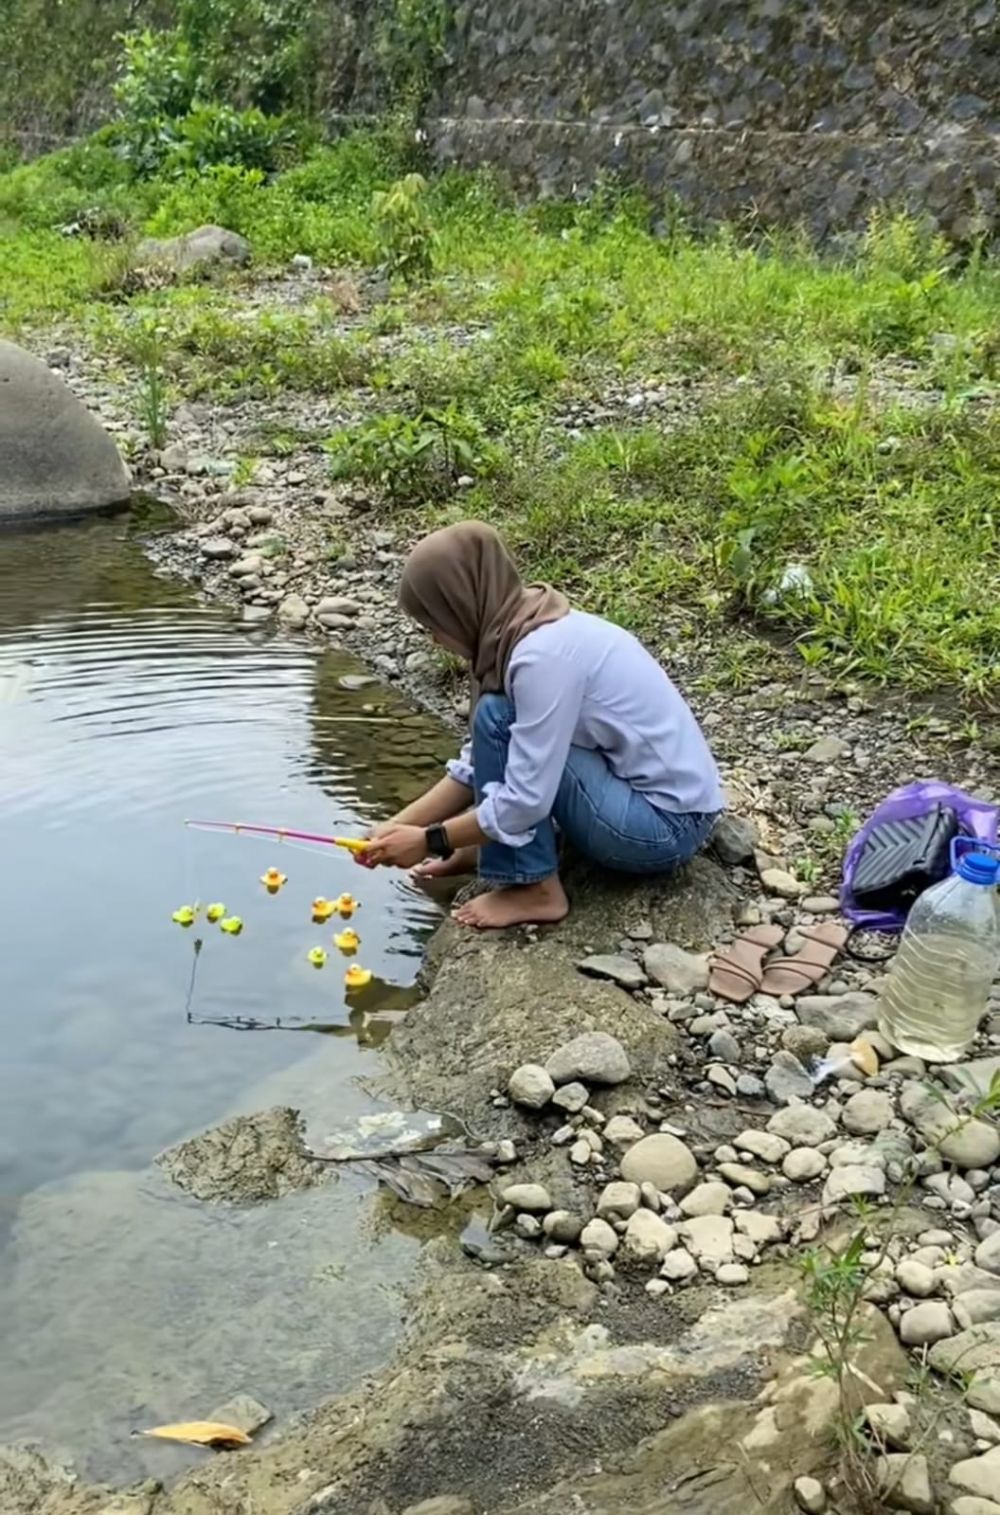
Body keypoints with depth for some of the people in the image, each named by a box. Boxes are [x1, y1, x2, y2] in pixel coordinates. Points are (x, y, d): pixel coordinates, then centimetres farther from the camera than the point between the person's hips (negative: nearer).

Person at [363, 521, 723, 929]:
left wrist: (429, 840, -11)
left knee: (498, 717, -16)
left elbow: (526, 801, -25)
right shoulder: (532, 630, 4)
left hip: (665, 824, -10)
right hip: (654, 797, 10)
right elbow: (478, 764, 10)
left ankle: (535, 889, -8)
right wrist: (399, 825, 6)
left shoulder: (544, 653, -24)